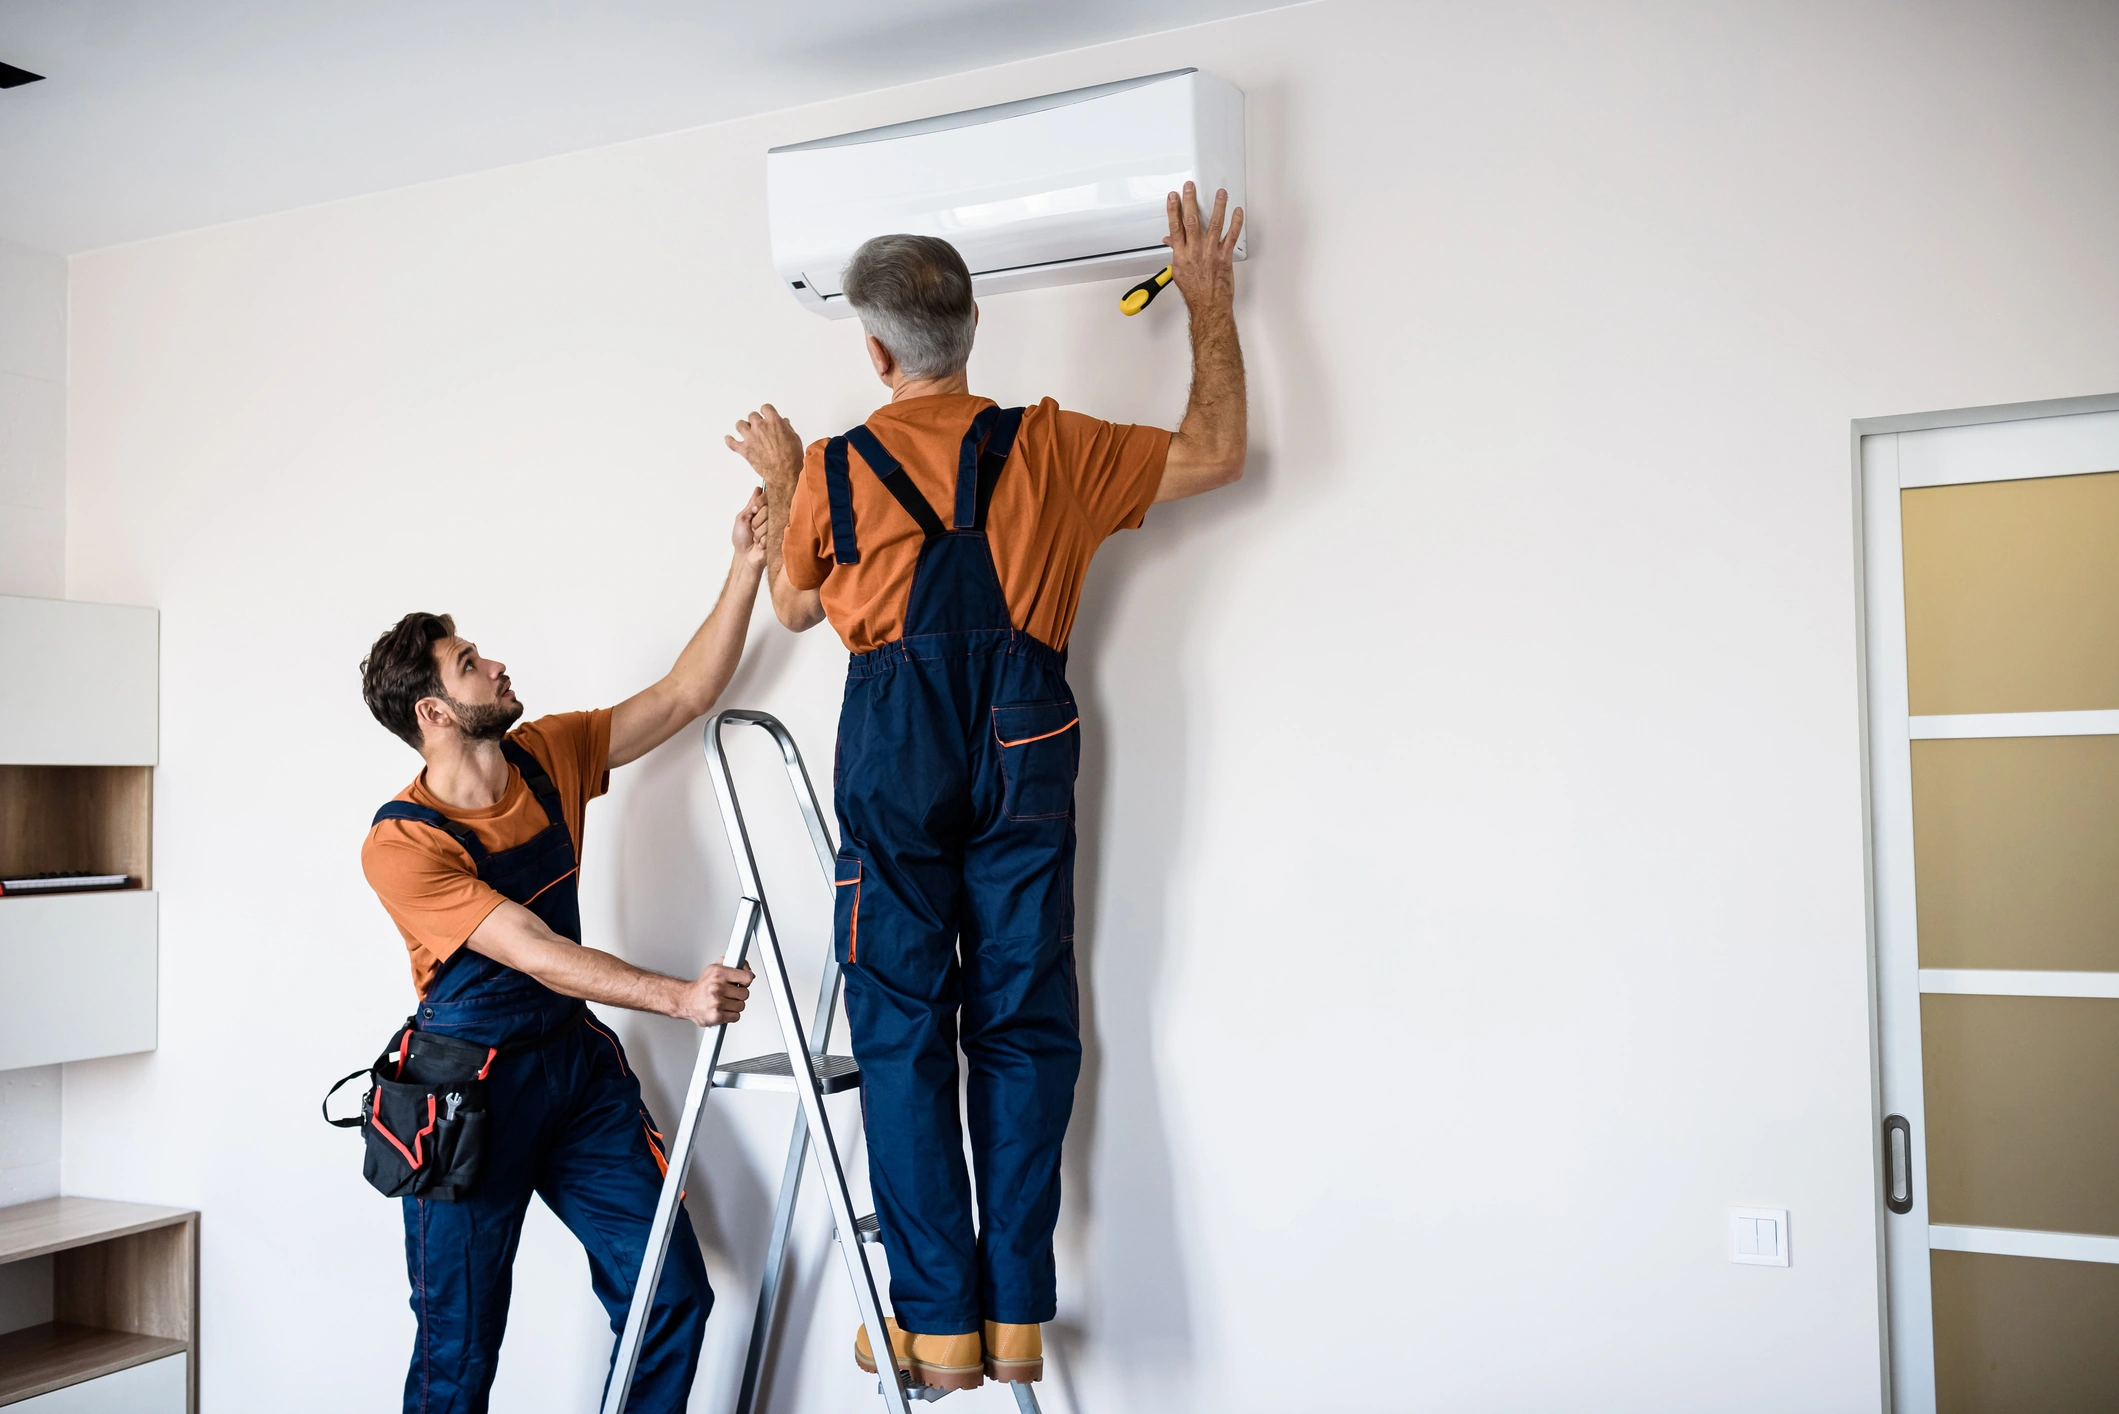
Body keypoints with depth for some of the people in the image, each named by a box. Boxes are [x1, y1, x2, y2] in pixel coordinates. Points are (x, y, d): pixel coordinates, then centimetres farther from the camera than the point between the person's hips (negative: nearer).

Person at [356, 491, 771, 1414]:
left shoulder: (549, 758, 1)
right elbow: (537, 955, -23)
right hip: (470, 1085, -5)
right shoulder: (401, 844, -17)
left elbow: (684, 696, 2)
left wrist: (746, 567, -5)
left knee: (673, 1296, 1)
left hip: (576, 1062, 6)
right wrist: (677, 996, -30)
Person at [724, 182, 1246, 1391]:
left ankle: (936, 1320, 7)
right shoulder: (1049, 446, 4)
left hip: (894, 743, -1)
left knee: (902, 1029, 6)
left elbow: (796, 607, 19)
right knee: (1023, 1022, 7)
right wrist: (1211, 304, 22)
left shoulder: (833, 468, 3)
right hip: (1023, 743, 1)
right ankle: (1016, 1313, 10)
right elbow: (1217, 453, 13)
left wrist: (782, 484, 34)